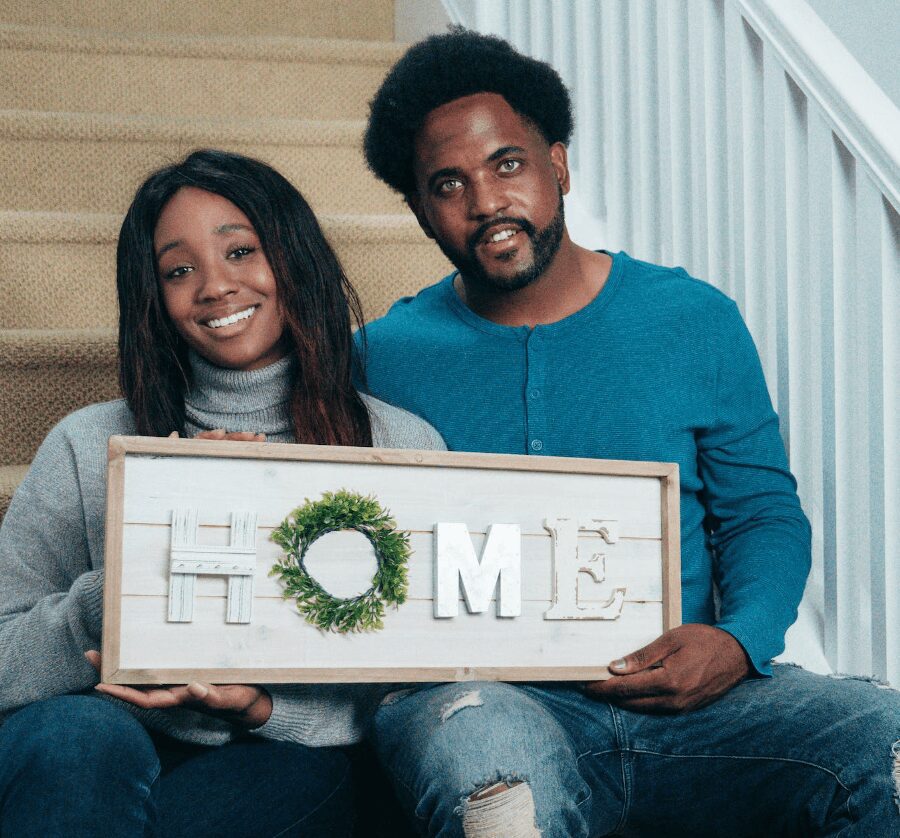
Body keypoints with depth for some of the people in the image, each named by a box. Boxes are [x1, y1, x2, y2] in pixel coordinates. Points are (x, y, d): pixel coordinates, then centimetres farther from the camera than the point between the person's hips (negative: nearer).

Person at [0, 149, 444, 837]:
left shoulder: (404, 447, 2)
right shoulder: (90, 450, 0)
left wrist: (263, 707, -16)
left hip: (282, 772, 1)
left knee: (314, 775, -34)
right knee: (79, 731, -33)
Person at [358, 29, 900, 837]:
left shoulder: (695, 322, 9)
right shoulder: (384, 357, 7)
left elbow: (764, 513, 11)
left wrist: (739, 644, -9)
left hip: (686, 700, 2)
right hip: (483, 699, -2)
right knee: (486, 756, -41)